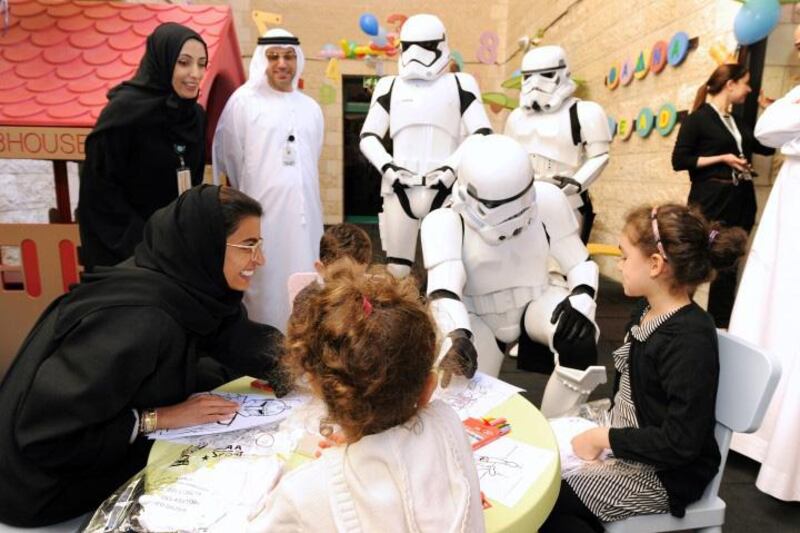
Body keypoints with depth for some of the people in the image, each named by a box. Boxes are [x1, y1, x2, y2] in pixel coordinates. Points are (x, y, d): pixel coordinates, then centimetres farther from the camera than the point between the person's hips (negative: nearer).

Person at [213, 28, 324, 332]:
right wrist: (251, 195, 8)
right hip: (262, 213, -4)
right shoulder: (243, 102, -1)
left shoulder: (310, 108, 14)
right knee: (264, 286, 0)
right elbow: (229, 160, 1)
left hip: (303, 213, 5)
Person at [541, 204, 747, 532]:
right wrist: (597, 427, 1)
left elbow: (680, 443, -25)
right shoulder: (647, 312, 2)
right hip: (623, 440, 8)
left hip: (661, 473, -8)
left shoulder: (690, 341, -26)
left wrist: (603, 439, -18)